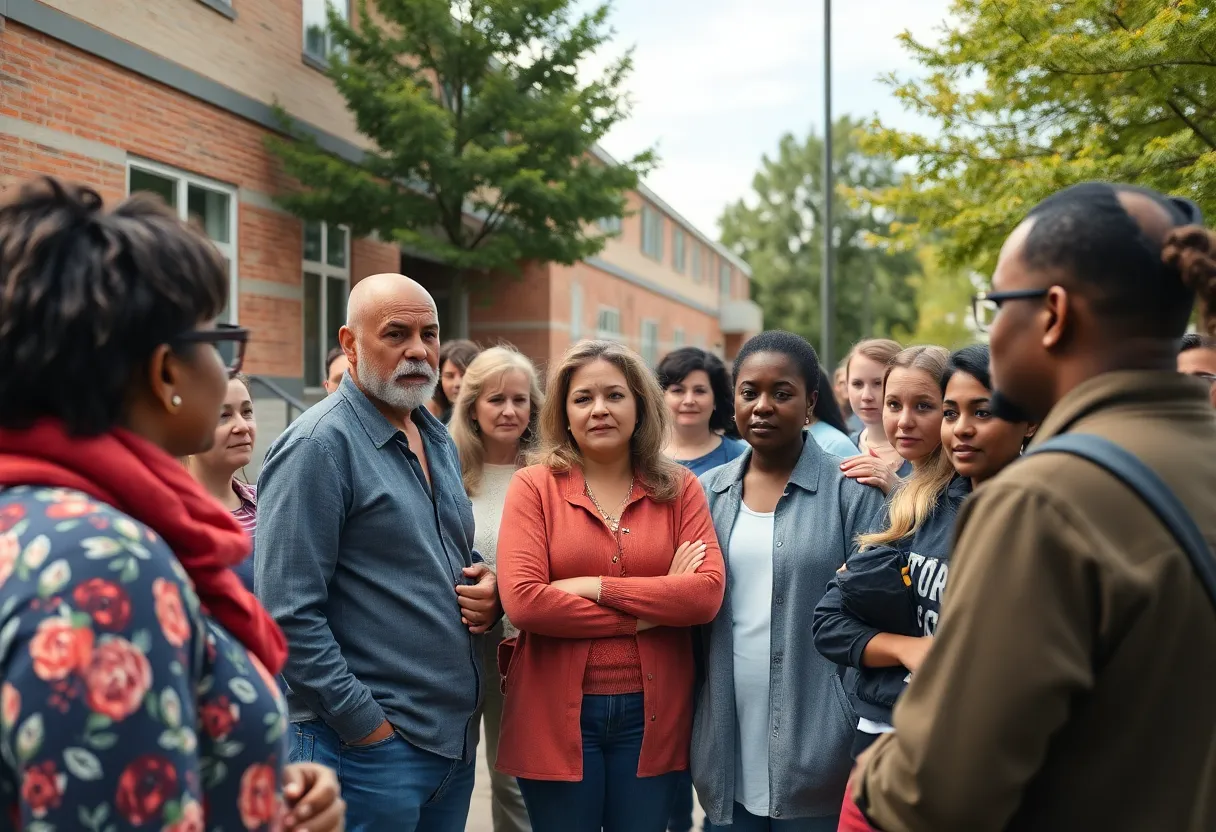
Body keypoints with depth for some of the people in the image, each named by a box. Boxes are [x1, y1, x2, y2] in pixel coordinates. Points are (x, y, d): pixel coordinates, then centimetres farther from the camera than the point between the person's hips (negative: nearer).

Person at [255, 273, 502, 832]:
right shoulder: (318, 445, -14)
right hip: (369, 744, -7)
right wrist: (368, 726, -17)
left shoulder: (438, 439, 11)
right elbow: (289, 615, -19)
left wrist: (485, 591, 2)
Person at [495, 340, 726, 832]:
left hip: (652, 713, 2)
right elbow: (522, 600, -15)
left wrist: (596, 587, -15)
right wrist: (649, 613, -12)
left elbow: (708, 593, -9)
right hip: (557, 713, -1)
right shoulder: (534, 486, -4)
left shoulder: (679, 488, 3)